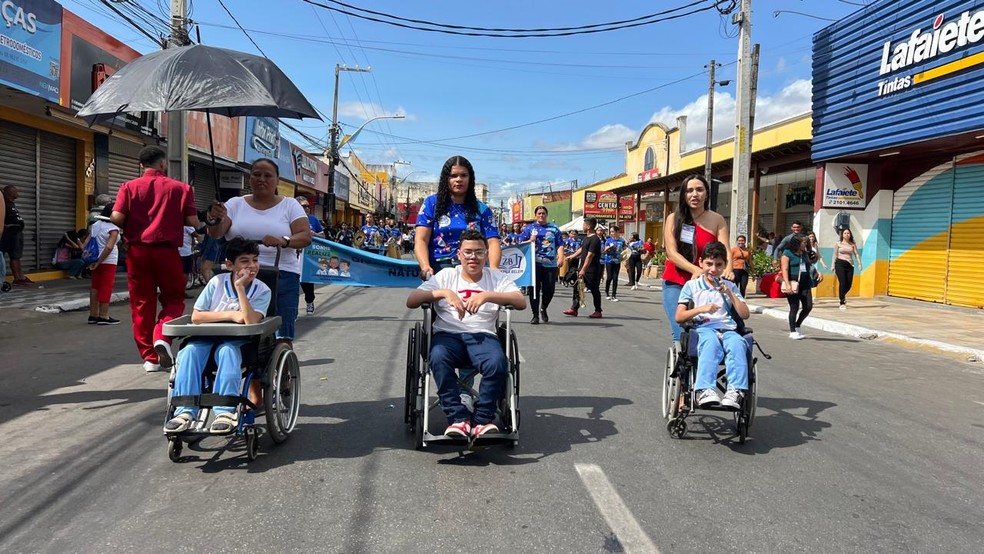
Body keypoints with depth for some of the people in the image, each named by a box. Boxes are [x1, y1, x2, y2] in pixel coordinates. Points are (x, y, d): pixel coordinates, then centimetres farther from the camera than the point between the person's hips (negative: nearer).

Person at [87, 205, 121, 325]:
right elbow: (109, 247, -23)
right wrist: (99, 262, -17)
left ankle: (93, 315, 18)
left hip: (95, 260, 7)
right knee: (106, 288, -2)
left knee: (95, 287, 12)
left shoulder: (95, 225, 8)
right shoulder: (113, 229, -13)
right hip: (108, 261, -7)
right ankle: (103, 317, -1)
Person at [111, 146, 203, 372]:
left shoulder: (129, 187, 2)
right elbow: (193, 222, -5)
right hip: (167, 250, -1)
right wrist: (201, 226, 17)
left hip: (137, 250, 2)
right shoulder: (181, 188, 0)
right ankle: (162, 336, -12)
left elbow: (116, 218, -7)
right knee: (173, 299, 14)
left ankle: (150, 357, 13)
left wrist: (130, 228, 13)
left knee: (142, 303, 10)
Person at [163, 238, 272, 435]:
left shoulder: (262, 290, -5)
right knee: (189, 351, -29)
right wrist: (231, 315, -13)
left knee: (227, 350, -36)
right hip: (207, 337, 2)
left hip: (237, 341, -2)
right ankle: (185, 411, -29)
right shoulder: (217, 282, -2)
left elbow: (251, 321, -21)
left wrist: (240, 288, -23)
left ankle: (226, 411, -38)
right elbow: (196, 316, -4)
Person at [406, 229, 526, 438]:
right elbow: (411, 301, 3)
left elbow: (521, 302, -6)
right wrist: (443, 292, -12)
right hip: (447, 334, 0)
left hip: (483, 335, 0)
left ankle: (482, 419, -16)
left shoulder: (496, 277, 13)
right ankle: (458, 418, -24)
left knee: (498, 363, -32)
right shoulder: (446, 275, 14)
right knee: (438, 358, -34)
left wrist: (486, 295, -19)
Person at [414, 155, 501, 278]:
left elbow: (492, 242, 4)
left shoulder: (481, 209, 15)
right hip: (439, 267, -1)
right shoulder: (432, 203, 12)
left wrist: (493, 268, -17)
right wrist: (425, 267, -15)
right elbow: (421, 240, 4)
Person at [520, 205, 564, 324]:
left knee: (549, 289, -1)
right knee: (534, 289, -2)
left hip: (550, 264, 1)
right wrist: (530, 241, -12)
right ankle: (535, 315, 8)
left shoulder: (554, 228, 13)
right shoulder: (529, 228, 11)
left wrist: (560, 257, -10)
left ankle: (543, 309, 28)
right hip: (535, 263, -1)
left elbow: (560, 245, 6)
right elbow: (521, 244, 8)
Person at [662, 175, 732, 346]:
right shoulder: (674, 219, 2)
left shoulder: (717, 221, 4)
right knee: (681, 334, -12)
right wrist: (696, 270, -23)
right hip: (675, 283, 0)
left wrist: (728, 269, -29)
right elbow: (672, 252, -7)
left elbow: (725, 251, -6)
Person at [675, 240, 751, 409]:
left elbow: (745, 314, 14)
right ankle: (705, 390, -54)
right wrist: (701, 309, -9)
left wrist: (729, 293, 4)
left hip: (728, 329, 3)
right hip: (703, 329, -2)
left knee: (738, 343, -35)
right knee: (711, 342, -40)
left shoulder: (730, 287, 25)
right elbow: (679, 317, 7)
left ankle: (736, 391, -45)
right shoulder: (691, 285, 15)